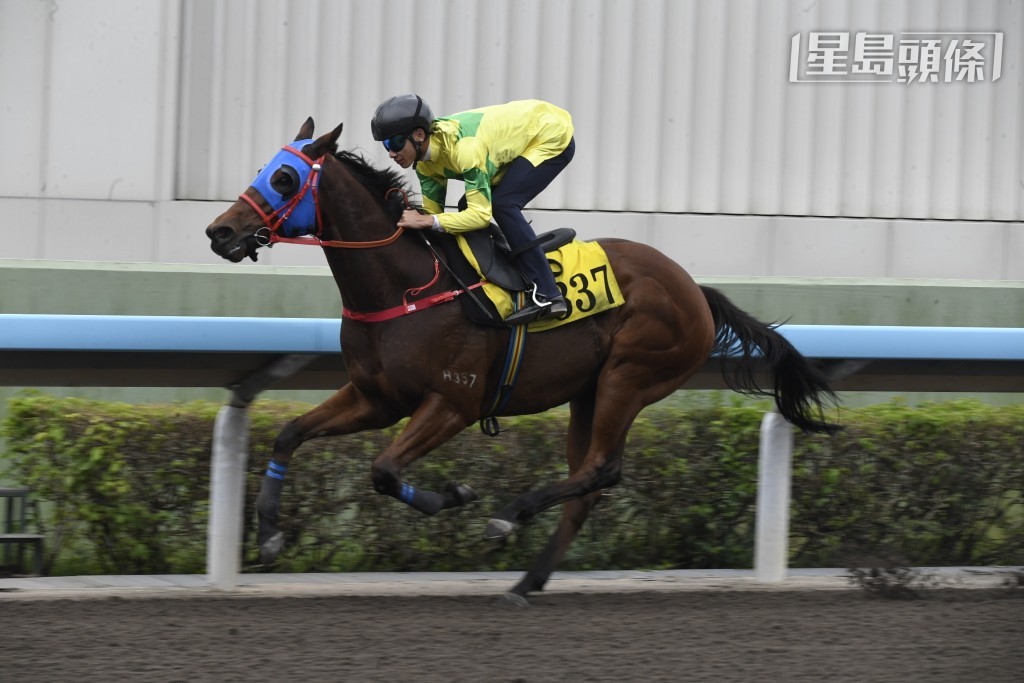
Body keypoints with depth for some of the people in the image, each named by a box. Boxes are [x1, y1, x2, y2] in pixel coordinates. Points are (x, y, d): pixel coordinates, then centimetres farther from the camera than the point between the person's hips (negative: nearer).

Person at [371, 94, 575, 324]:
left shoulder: (464, 147, -37)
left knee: (502, 204, -24)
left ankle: (547, 295, -23)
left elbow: (481, 214, -36)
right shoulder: (425, 164, -9)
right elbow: (433, 210, 0)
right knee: (468, 208, 0)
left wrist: (427, 221, -40)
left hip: (553, 136, -9)